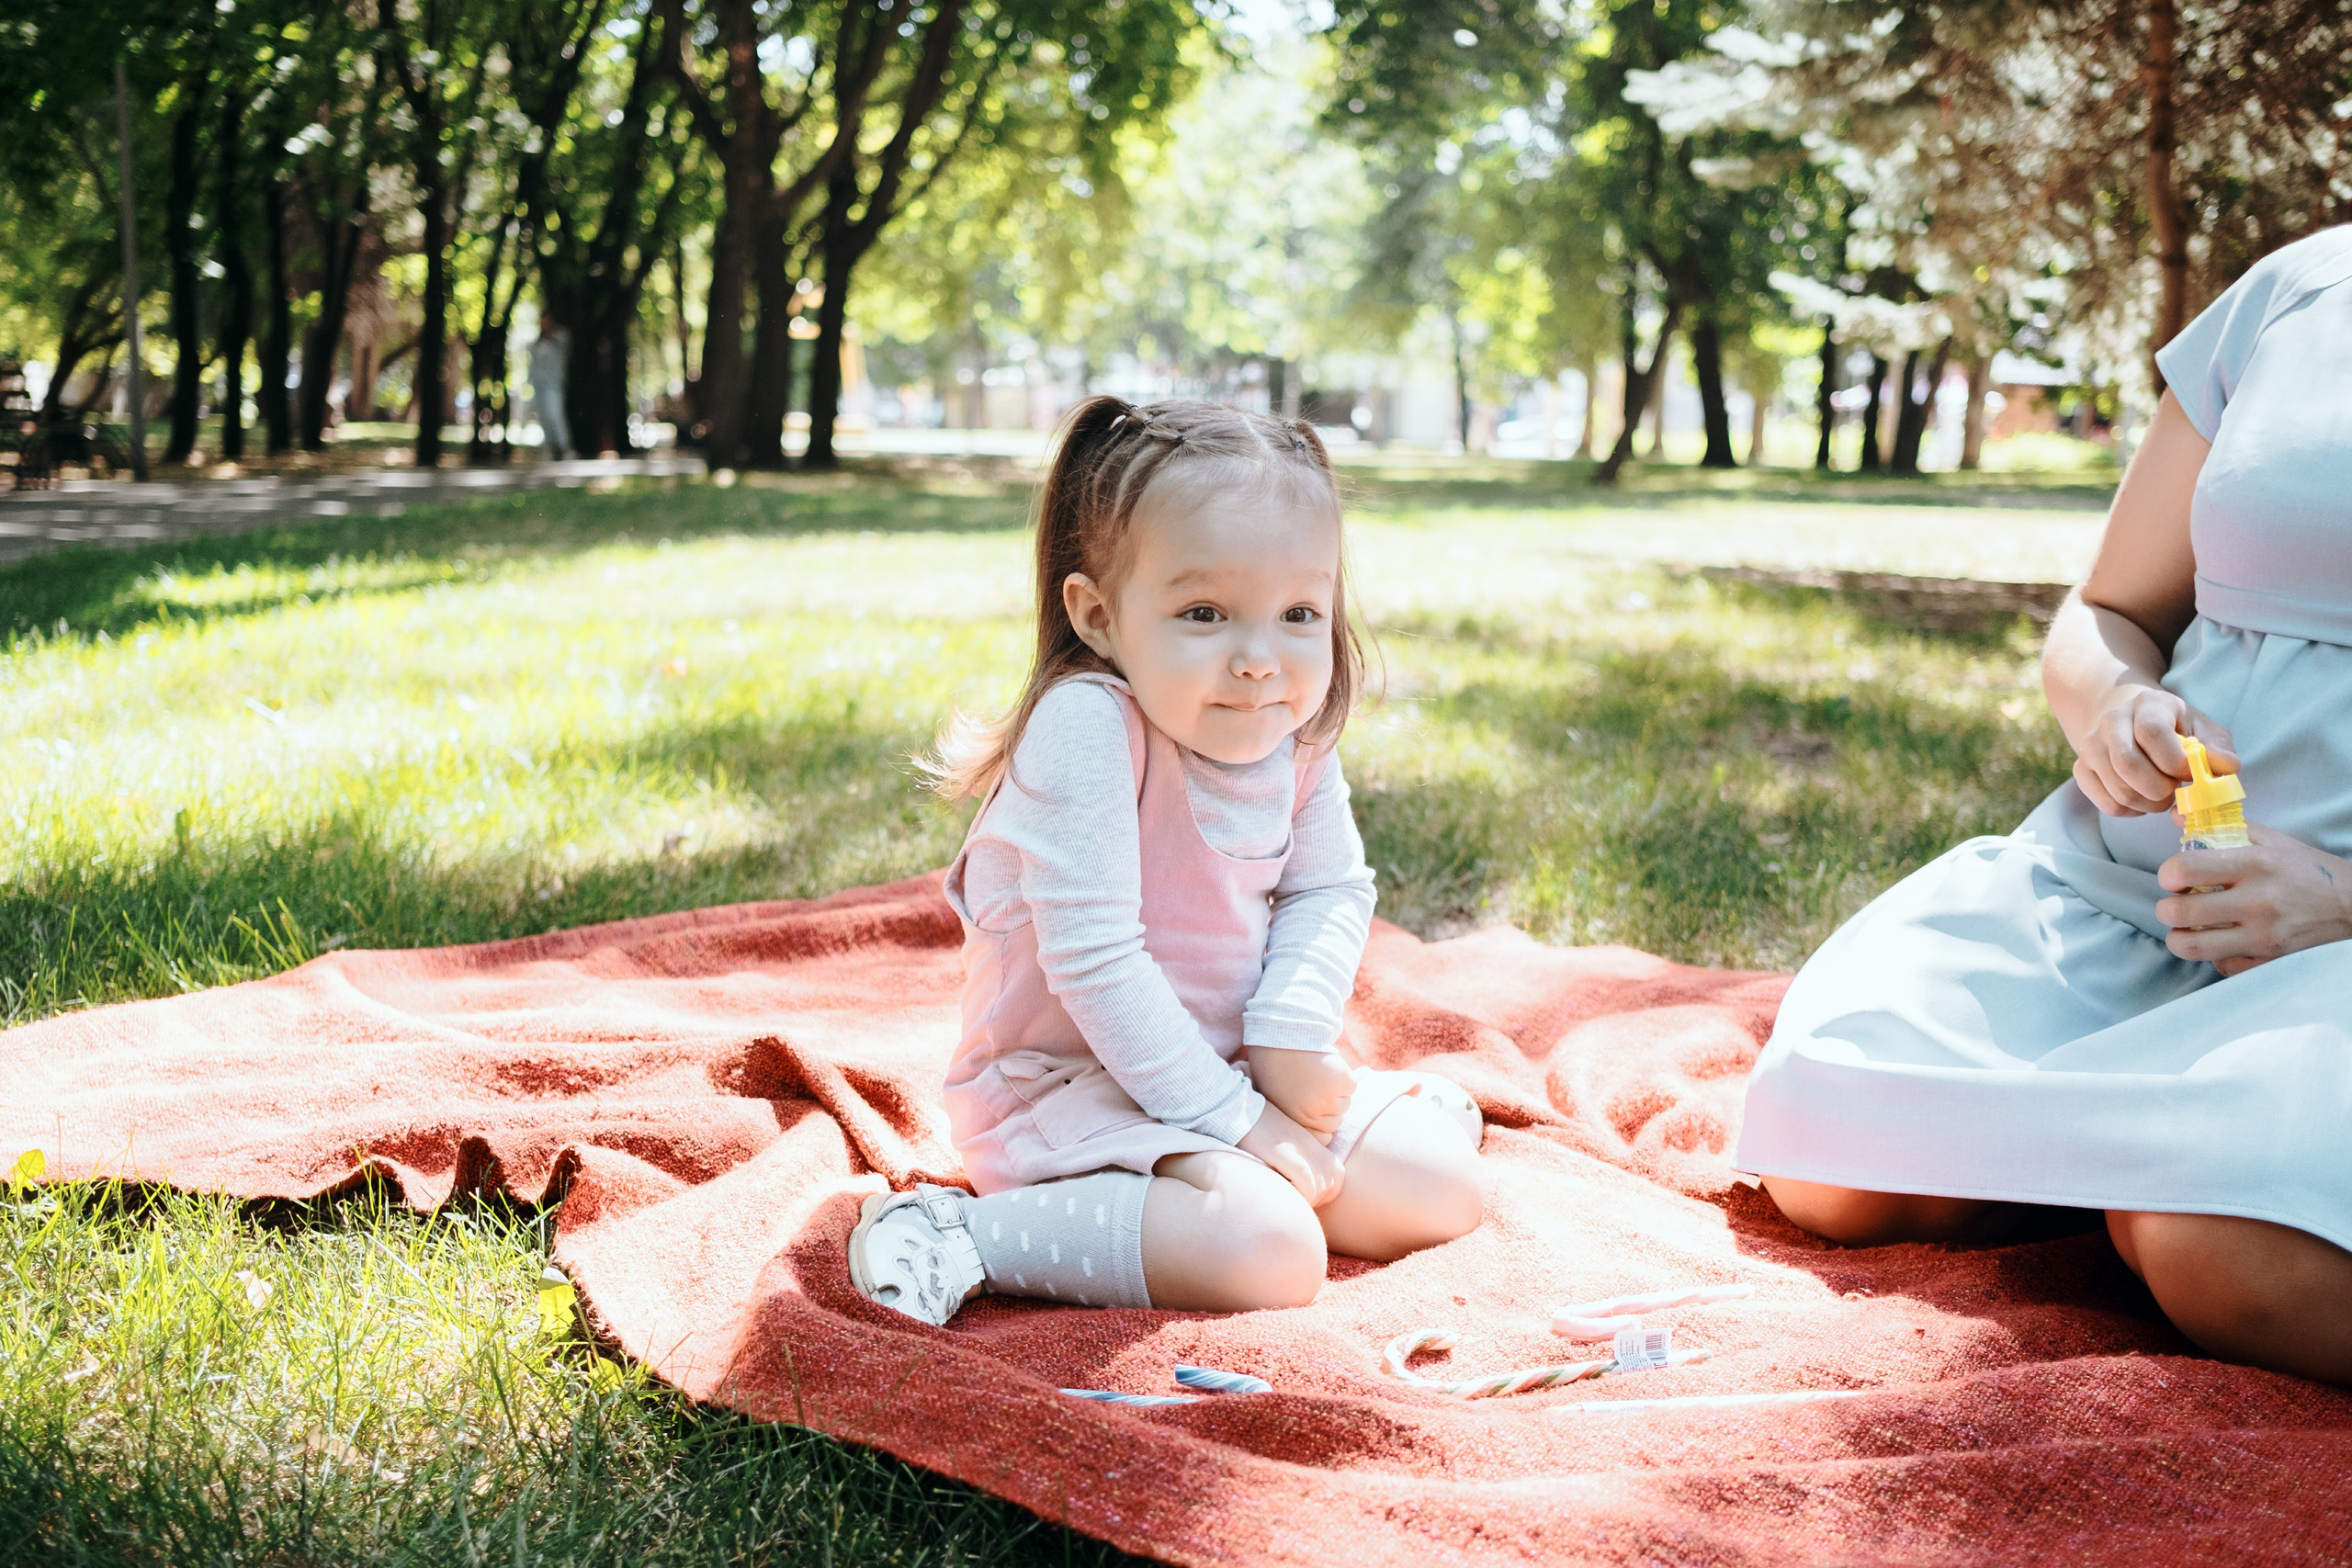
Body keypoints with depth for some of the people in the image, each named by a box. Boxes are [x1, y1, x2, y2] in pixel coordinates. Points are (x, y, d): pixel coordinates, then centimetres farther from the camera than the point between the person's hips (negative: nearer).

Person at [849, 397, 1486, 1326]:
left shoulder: (1295, 734, -4)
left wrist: (1292, 1039, -15)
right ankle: (963, 1236, -19)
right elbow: (1093, 955, -28)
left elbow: (1332, 890, 4)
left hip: (1230, 1065, 8)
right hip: (1067, 1078, -7)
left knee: (1444, 1186, 4)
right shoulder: (1087, 725, -27)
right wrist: (1223, 1115, -23)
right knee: (1270, 1251, -29)